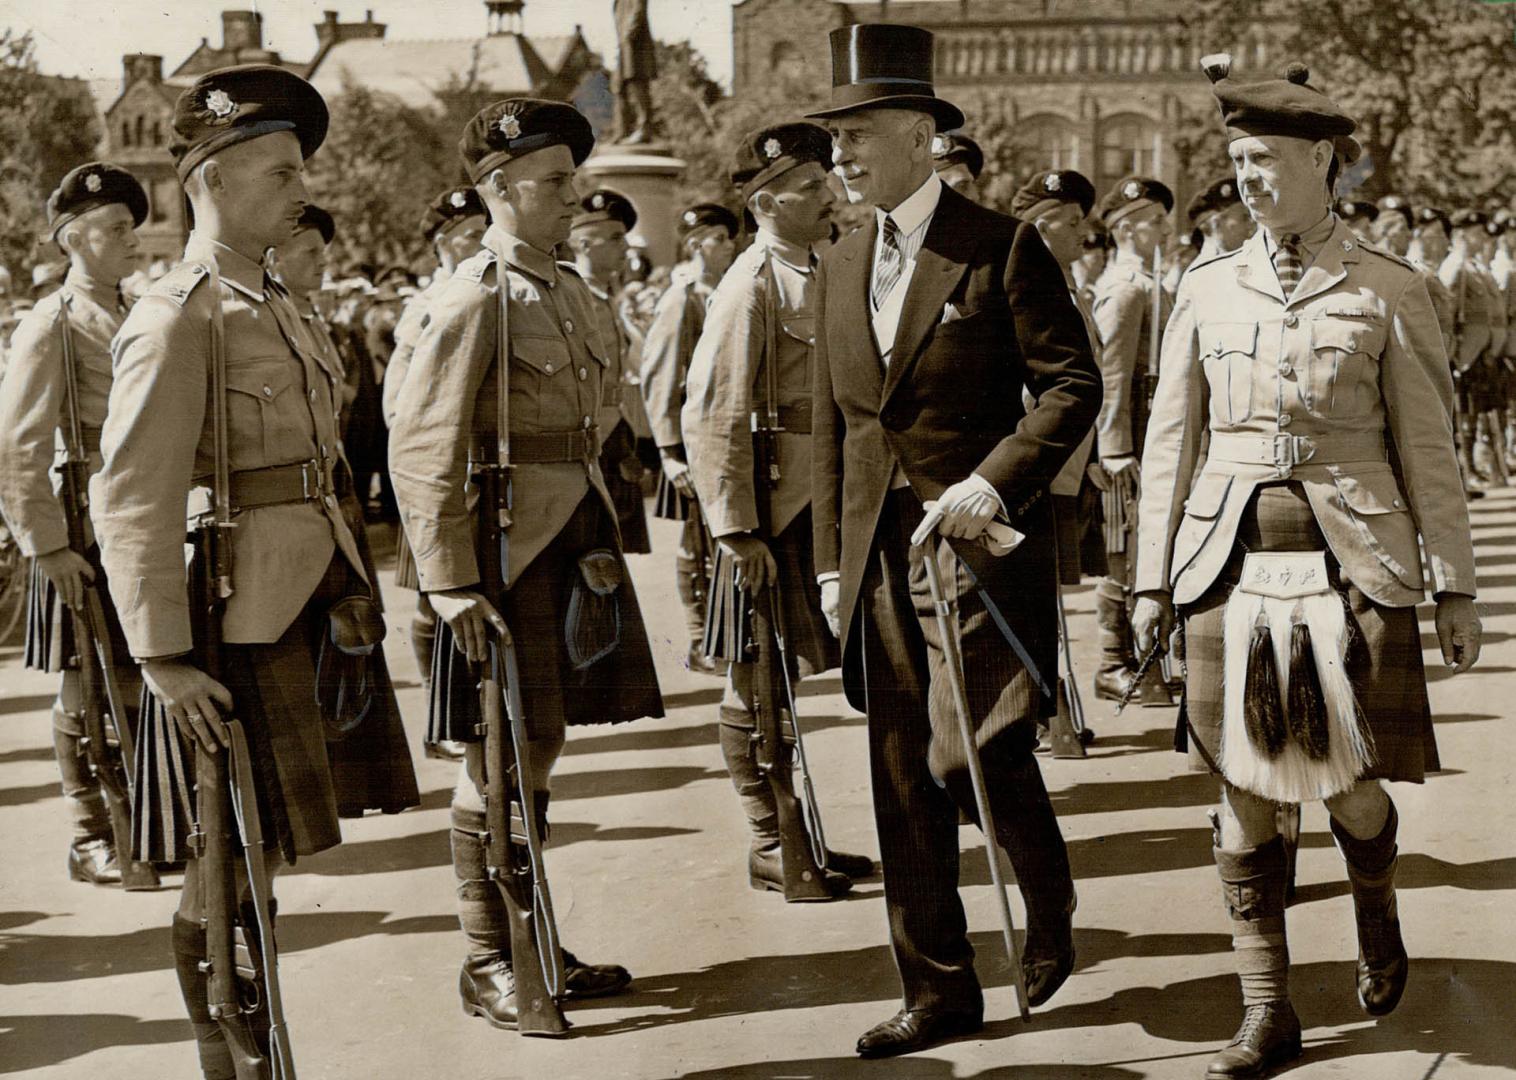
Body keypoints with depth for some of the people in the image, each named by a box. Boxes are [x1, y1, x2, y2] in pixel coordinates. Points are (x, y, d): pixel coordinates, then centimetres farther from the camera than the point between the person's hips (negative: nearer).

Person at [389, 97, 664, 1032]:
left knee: (540, 748, 15)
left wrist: (602, 543, 17)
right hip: (507, 552, -8)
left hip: (576, 542, 8)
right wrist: (452, 584, -21)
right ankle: (488, 966, 10)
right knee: (501, 760, -1)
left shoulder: (569, 289, 13)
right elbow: (420, 451, -17)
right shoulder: (476, 299, -13)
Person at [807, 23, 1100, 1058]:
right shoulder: (841, 266, 12)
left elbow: (1074, 383, -10)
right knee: (905, 783, 7)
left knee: (971, 755, -11)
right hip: (880, 554, 6)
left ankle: (1050, 901, 20)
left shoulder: (1004, 247, -6)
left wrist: (993, 482, -21)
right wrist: (834, 560, 13)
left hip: (980, 544, -6)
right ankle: (939, 992, 17)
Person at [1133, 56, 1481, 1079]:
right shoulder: (1208, 290, 7)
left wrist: (1457, 588, 2)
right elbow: (1171, 442, 11)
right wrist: (1153, 579, 9)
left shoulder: (1389, 288, 0)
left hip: (1353, 567, -2)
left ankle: (1379, 917, 35)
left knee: (1351, 791, 0)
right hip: (1233, 566, 2)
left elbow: (1429, 448, 3)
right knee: (1245, 793, 2)